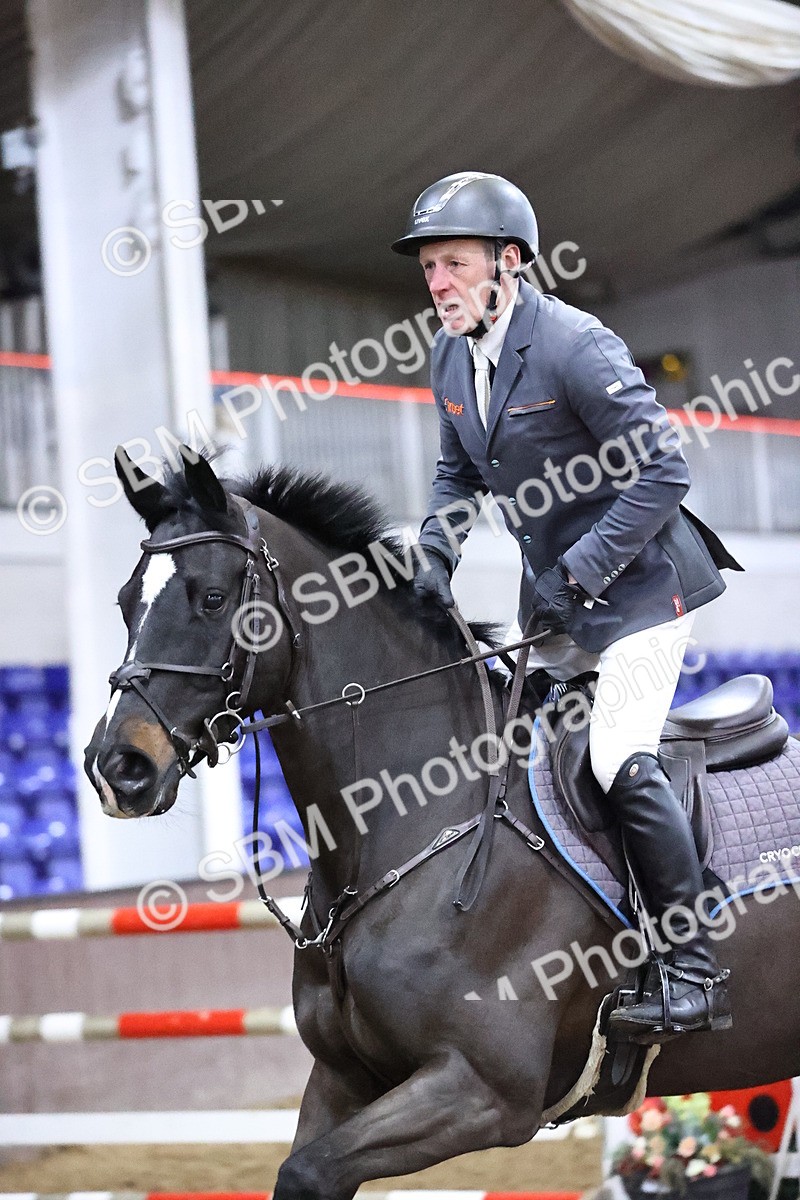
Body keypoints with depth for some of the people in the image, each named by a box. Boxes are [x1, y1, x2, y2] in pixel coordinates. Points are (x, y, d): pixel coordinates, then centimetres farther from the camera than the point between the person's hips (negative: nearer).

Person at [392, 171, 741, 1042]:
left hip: (635, 582, -9)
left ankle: (696, 976, -10)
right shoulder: (450, 357, 2)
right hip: (556, 593, 9)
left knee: (622, 761, -19)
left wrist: (576, 572, -23)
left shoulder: (575, 346, -22)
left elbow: (663, 469, -22)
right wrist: (435, 555, -1)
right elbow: (457, 471, 17)